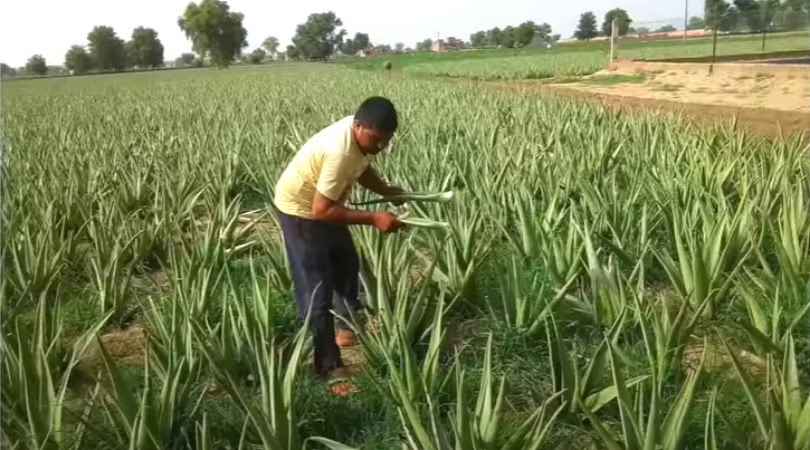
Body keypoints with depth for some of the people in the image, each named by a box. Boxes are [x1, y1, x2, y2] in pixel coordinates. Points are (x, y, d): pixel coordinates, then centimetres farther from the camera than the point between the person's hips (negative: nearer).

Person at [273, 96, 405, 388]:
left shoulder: (363, 135, -12)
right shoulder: (340, 151, -37)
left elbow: (362, 169, 9)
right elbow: (322, 210, -35)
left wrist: (389, 191, -6)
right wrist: (373, 219, -34)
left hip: (324, 204, 10)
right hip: (300, 210, -10)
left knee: (346, 265, 25)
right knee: (316, 292, -7)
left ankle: (348, 328, 47)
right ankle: (329, 367, 4)